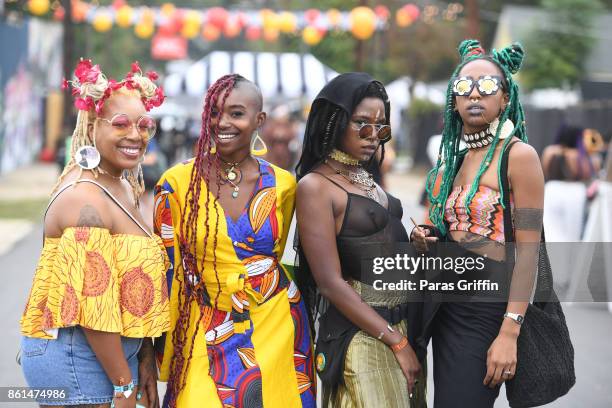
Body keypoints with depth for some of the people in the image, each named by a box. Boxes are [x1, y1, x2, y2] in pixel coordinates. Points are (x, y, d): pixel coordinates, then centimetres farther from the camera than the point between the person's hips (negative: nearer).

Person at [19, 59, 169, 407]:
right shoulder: (86, 199, -19)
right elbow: (94, 307, -22)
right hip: (76, 357, -9)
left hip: (113, 351, 9)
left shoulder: (124, 188, 9)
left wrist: (146, 360, 11)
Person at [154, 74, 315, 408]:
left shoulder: (283, 184, 1)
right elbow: (168, 269, -2)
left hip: (274, 326, 2)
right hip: (207, 335, -2)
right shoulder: (177, 182, -5)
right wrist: (166, 353, -2)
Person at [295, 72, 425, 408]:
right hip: (361, 333, -8)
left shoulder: (365, 177, 10)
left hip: (404, 320, 8)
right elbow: (330, 282, -17)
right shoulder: (315, 186, -12)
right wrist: (396, 342, -16)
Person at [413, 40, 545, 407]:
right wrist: (423, 239, 1)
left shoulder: (518, 155, -10)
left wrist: (509, 333, -20)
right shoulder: (451, 156, 11)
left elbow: (528, 249, -14)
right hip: (445, 302, 6)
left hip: (487, 307, -6)